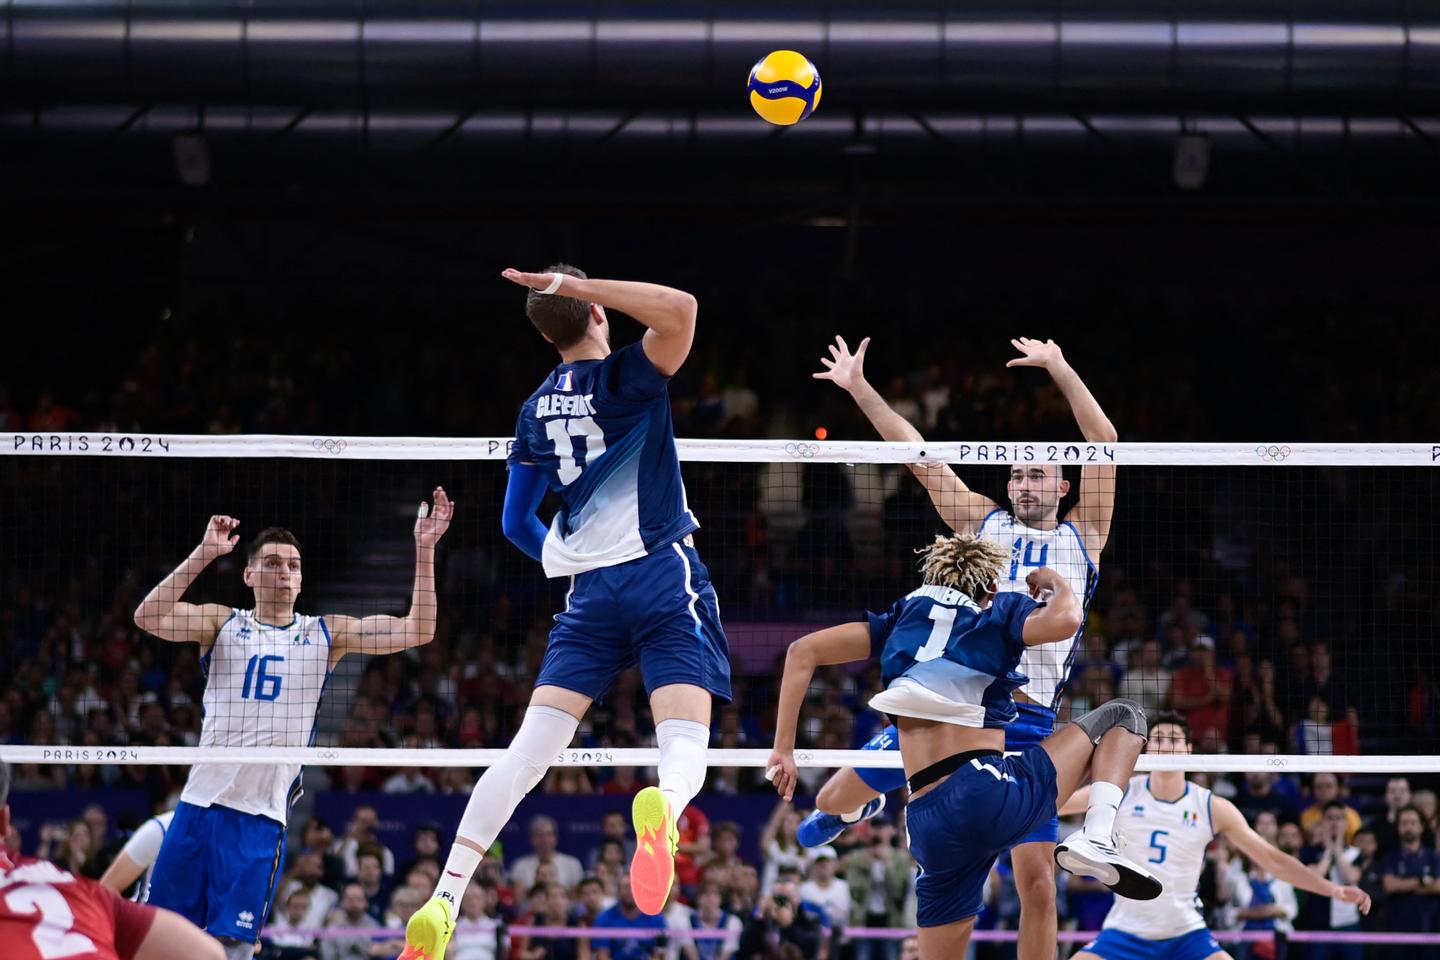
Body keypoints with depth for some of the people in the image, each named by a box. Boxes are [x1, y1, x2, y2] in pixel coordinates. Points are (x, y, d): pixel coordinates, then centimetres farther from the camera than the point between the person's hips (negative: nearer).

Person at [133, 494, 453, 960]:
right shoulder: (222, 623, 6)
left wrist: (424, 551, -8)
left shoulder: (325, 635, 8)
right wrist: (203, 555, -16)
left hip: (262, 816, -1)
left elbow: (415, 631, 0)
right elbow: (148, 617, -9)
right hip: (199, 801, 1)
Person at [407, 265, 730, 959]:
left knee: (528, 751, 1)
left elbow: (517, 522, 22)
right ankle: (662, 807, -49)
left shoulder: (537, 409, 12)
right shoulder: (624, 377, -4)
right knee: (685, 748, -12)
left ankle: (443, 900, -9)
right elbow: (680, 309, -24)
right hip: (664, 576, -4)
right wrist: (578, 287, -18)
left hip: (589, 590, 4)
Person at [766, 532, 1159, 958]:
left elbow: (803, 651, 14)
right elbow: (1064, 620, -10)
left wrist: (784, 748, 13)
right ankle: (1096, 839, -10)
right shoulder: (998, 612, 10)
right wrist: (1055, 582, 14)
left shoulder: (905, 615, 20)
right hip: (991, 792, -4)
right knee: (1121, 716, 14)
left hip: (928, 826, 4)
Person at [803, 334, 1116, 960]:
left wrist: (1059, 369, -2)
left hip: (1027, 720, -2)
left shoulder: (1081, 536, 14)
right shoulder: (983, 523, 18)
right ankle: (862, 807, 40)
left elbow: (1104, 442, 5)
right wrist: (859, 389, 8)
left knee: (1038, 883, -7)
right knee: (833, 803, 3)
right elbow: (918, 455, 14)